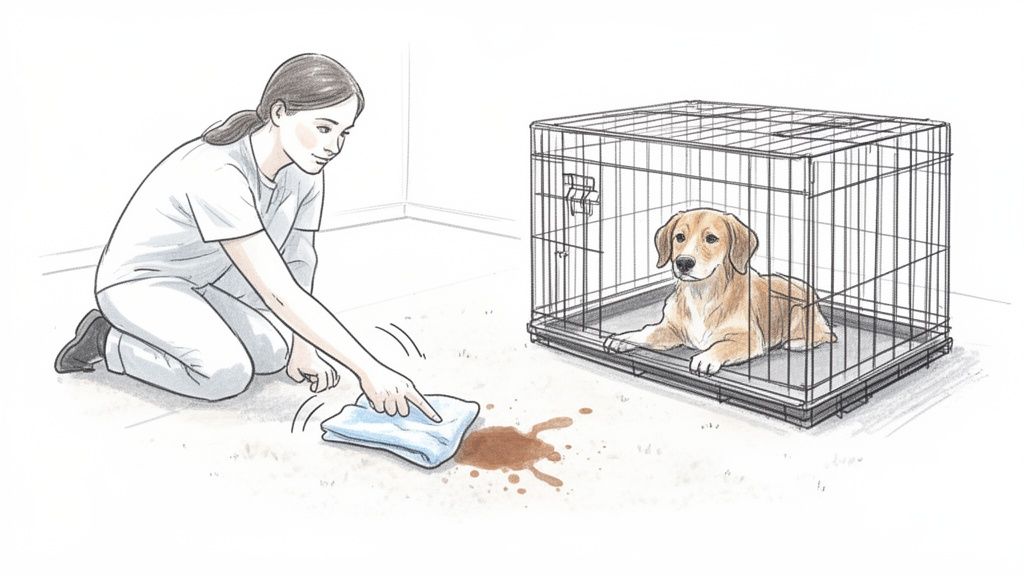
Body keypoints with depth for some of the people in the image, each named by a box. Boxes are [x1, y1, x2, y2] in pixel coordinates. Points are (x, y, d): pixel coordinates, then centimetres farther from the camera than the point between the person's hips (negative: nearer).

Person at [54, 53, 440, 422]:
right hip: (139, 279, -8)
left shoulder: (304, 171, -12)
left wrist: (302, 349, -10)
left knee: (271, 356, -9)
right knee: (227, 372, -27)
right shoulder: (219, 175, -36)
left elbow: (299, 262, -4)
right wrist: (368, 370, -41)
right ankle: (107, 340, -4)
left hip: (204, 278, 8)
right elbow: (280, 295, -39)